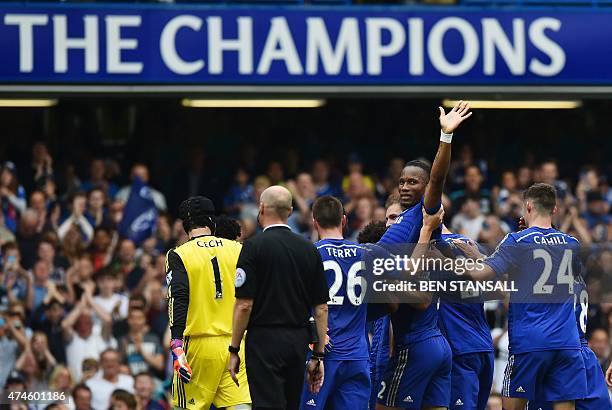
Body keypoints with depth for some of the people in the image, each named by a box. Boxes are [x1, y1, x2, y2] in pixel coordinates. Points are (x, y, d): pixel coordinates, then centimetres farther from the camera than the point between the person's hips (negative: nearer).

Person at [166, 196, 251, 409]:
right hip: (235, 342, 3)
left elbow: (178, 301, -14)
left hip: (199, 345, -3)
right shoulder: (237, 250, 7)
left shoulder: (179, 256, -3)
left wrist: (177, 346, -18)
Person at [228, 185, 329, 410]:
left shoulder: (254, 246, -8)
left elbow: (244, 305, -11)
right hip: (299, 341, 5)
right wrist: (318, 355, 12)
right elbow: (321, 308, 7)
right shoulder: (310, 250, 8)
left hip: (265, 341, -5)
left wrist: (234, 350, -4)